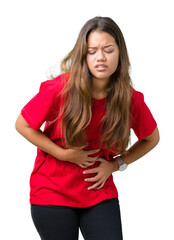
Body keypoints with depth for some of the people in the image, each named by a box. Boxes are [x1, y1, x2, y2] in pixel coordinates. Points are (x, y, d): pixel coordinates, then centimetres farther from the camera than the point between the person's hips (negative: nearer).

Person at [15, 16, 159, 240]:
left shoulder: (130, 99, -9)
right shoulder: (60, 88, -17)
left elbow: (151, 139, 9)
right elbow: (22, 125, -7)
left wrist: (116, 164, -4)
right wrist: (64, 154, -14)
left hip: (99, 192, 2)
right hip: (52, 190, -2)